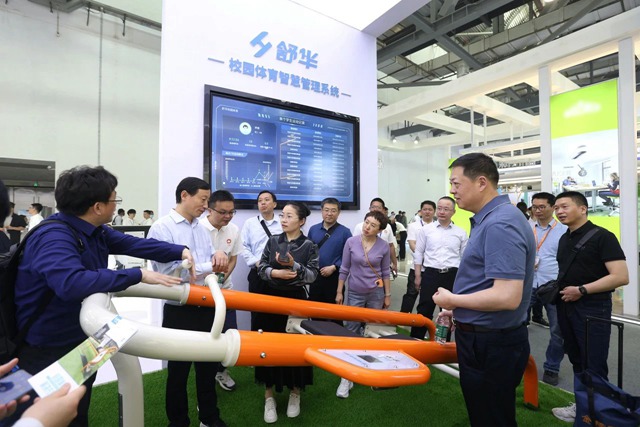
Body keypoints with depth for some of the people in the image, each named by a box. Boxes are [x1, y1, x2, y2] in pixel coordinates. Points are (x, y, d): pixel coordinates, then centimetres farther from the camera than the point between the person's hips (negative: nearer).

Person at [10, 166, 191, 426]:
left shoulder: (94, 230, -1)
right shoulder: (54, 237, -31)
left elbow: (133, 244, 0)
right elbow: (72, 283, -47)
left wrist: (180, 252, -13)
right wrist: (139, 275, -42)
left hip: (80, 341, 8)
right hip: (48, 351, -8)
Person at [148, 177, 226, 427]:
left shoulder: (202, 228, 7)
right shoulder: (162, 228, -14)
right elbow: (169, 272, -21)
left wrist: (218, 255, -12)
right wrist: (210, 267, -17)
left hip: (206, 308, 6)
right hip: (179, 311, -6)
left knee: (208, 365, 20)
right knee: (179, 370, 14)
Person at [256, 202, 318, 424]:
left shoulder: (309, 246, -5)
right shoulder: (273, 241, 2)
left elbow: (312, 275, -12)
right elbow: (261, 268, -1)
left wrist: (293, 265, -26)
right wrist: (276, 273, -19)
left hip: (295, 300, -2)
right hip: (271, 298, 2)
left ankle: (295, 392, 32)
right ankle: (269, 394, 27)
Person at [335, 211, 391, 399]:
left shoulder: (384, 246, -7)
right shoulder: (351, 242, -8)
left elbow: (385, 272, 2)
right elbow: (344, 269, -2)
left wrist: (387, 295, 4)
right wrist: (339, 292, 0)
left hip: (376, 293, 1)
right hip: (355, 293, 0)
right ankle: (347, 377, 11)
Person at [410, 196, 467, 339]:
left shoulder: (461, 233, 5)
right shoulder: (426, 230, 2)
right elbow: (418, 253, 3)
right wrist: (418, 276, 0)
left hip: (452, 275, 2)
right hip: (431, 274, -1)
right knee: (424, 310, 2)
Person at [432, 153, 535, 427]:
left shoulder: (500, 224, -24)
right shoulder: (491, 218, 7)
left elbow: (507, 297, -31)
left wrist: (452, 300, -17)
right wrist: (459, 309, 17)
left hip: (490, 345, -10)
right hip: (485, 338, 10)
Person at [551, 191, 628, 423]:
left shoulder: (602, 236, -11)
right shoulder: (564, 239, 10)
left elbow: (621, 277, -19)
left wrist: (582, 290, -21)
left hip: (592, 309, -7)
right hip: (566, 307, 7)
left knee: (594, 368, 4)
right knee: (577, 362, 18)